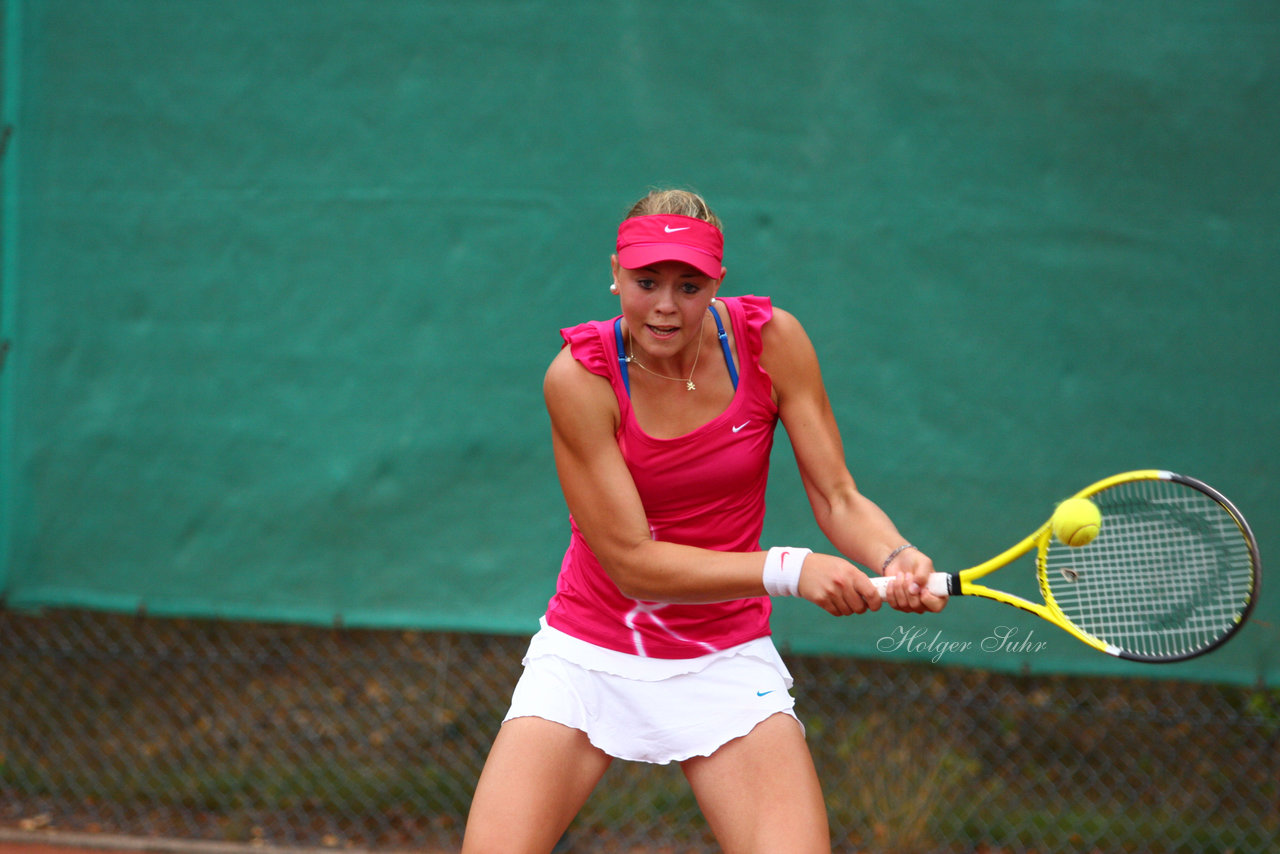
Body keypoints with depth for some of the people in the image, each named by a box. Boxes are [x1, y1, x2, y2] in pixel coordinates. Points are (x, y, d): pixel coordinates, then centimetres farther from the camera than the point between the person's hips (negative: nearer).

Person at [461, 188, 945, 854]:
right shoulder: (579, 377, -17)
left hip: (725, 660, 1)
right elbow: (632, 562, -19)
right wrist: (787, 569, -29)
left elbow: (838, 498, -6)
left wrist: (895, 556, -29)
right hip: (589, 652, -1)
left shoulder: (772, 340, -9)